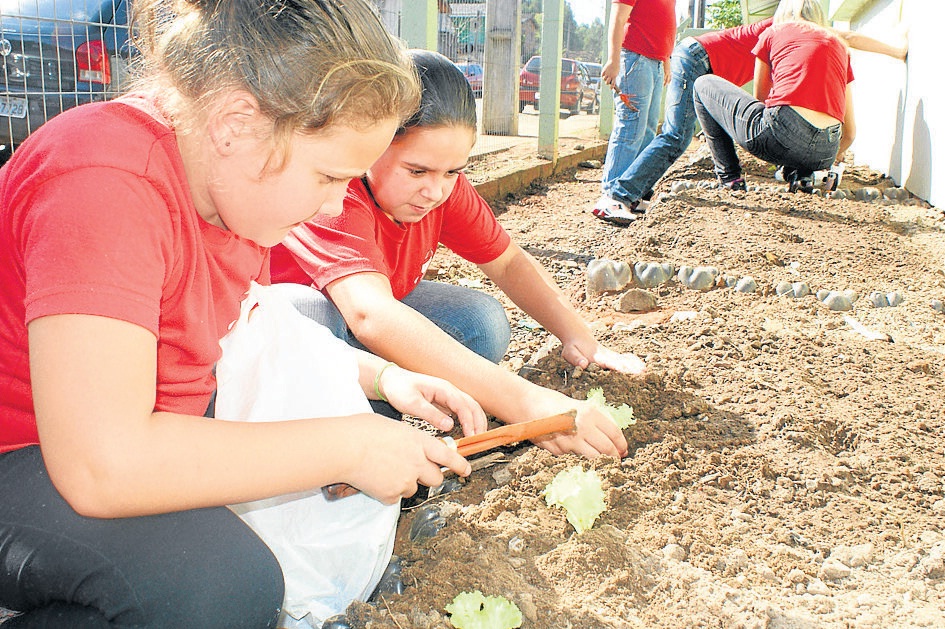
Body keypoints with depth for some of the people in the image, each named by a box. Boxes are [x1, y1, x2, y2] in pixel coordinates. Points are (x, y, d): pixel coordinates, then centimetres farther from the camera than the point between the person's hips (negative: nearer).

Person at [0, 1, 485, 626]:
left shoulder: (234, 178, -3)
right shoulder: (106, 183, -31)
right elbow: (100, 465, -39)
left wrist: (382, 377, -3)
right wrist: (350, 447, -32)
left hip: (139, 430, 9)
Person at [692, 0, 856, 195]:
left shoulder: (772, 33, 17)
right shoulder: (840, 45, 26)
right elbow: (849, 132, 23)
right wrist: (827, 159, 43)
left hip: (780, 135, -5)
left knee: (703, 84, 19)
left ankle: (729, 177, 13)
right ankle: (800, 174, 17)